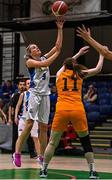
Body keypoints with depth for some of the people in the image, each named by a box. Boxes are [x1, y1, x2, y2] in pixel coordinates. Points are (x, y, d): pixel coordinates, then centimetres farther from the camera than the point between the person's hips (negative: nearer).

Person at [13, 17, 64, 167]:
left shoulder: (44, 57, 16)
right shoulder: (30, 61, 0)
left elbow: (58, 45, 10)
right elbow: (45, 64, -17)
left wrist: (60, 29, 4)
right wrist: (57, 53, -9)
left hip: (45, 94, 6)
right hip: (35, 93, -6)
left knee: (44, 127, 5)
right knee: (29, 123, -15)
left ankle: (42, 156, 8)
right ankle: (17, 152, -13)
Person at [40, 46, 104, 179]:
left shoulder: (59, 74, 18)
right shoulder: (79, 74, 14)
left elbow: (66, 65, 41)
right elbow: (98, 69, 25)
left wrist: (78, 54, 51)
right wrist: (101, 54, 39)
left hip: (61, 110, 0)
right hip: (78, 110, 0)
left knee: (52, 142, 10)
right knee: (86, 142, 11)